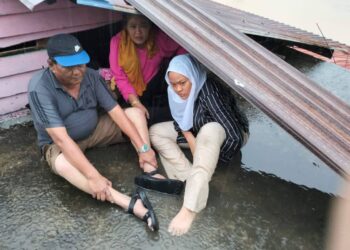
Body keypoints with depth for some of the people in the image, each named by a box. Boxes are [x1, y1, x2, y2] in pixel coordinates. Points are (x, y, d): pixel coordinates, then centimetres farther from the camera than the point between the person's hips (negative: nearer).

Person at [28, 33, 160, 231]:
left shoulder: (91, 76, -14)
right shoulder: (40, 88, -29)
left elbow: (116, 112, -15)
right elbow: (61, 138, -35)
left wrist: (143, 148, -22)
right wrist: (93, 176, -42)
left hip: (95, 131, 5)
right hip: (59, 144, -4)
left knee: (135, 113, -11)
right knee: (62, 164, -40)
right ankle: (131, 203, -47)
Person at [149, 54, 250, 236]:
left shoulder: (208, 91, -35)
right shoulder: (175, 92, -16)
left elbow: (235, 135, -36)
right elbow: (180, 120, -2)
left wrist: (215, 160, -22)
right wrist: (192, 141, -19)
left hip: (228, 135, -6)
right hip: (198, 131, 7)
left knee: (209, 131, -42)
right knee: (155, 132, -9)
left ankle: (190, 208, -44)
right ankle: (189, 178, -21)